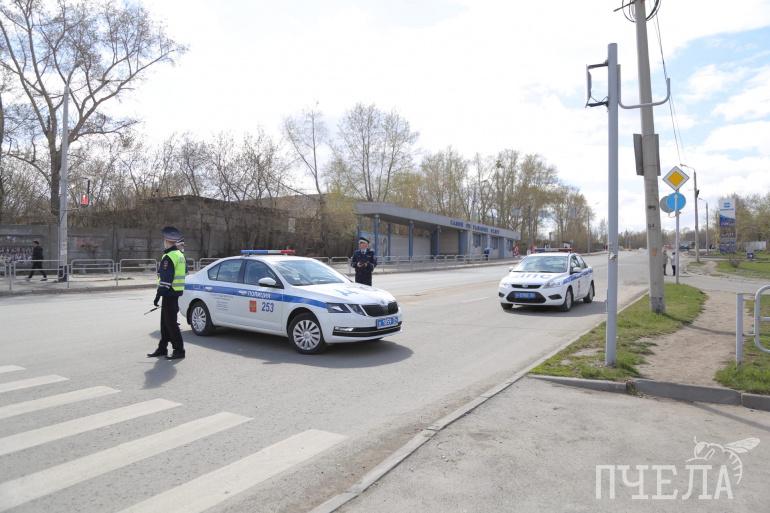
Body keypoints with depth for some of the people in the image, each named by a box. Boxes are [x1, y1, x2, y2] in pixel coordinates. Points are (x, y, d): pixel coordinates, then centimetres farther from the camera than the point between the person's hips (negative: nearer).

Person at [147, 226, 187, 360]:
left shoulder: (168, 257, -17)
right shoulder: (180, 255, 13)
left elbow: (165, 279, -21)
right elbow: (184, 272, 20)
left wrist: (158, 295, -19)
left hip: (169, 293, -10)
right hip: (176, 293, 10)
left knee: (171, 323, -4)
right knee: (165, 322, 17)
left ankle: (179, 351, 0)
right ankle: (162, 348, 26)